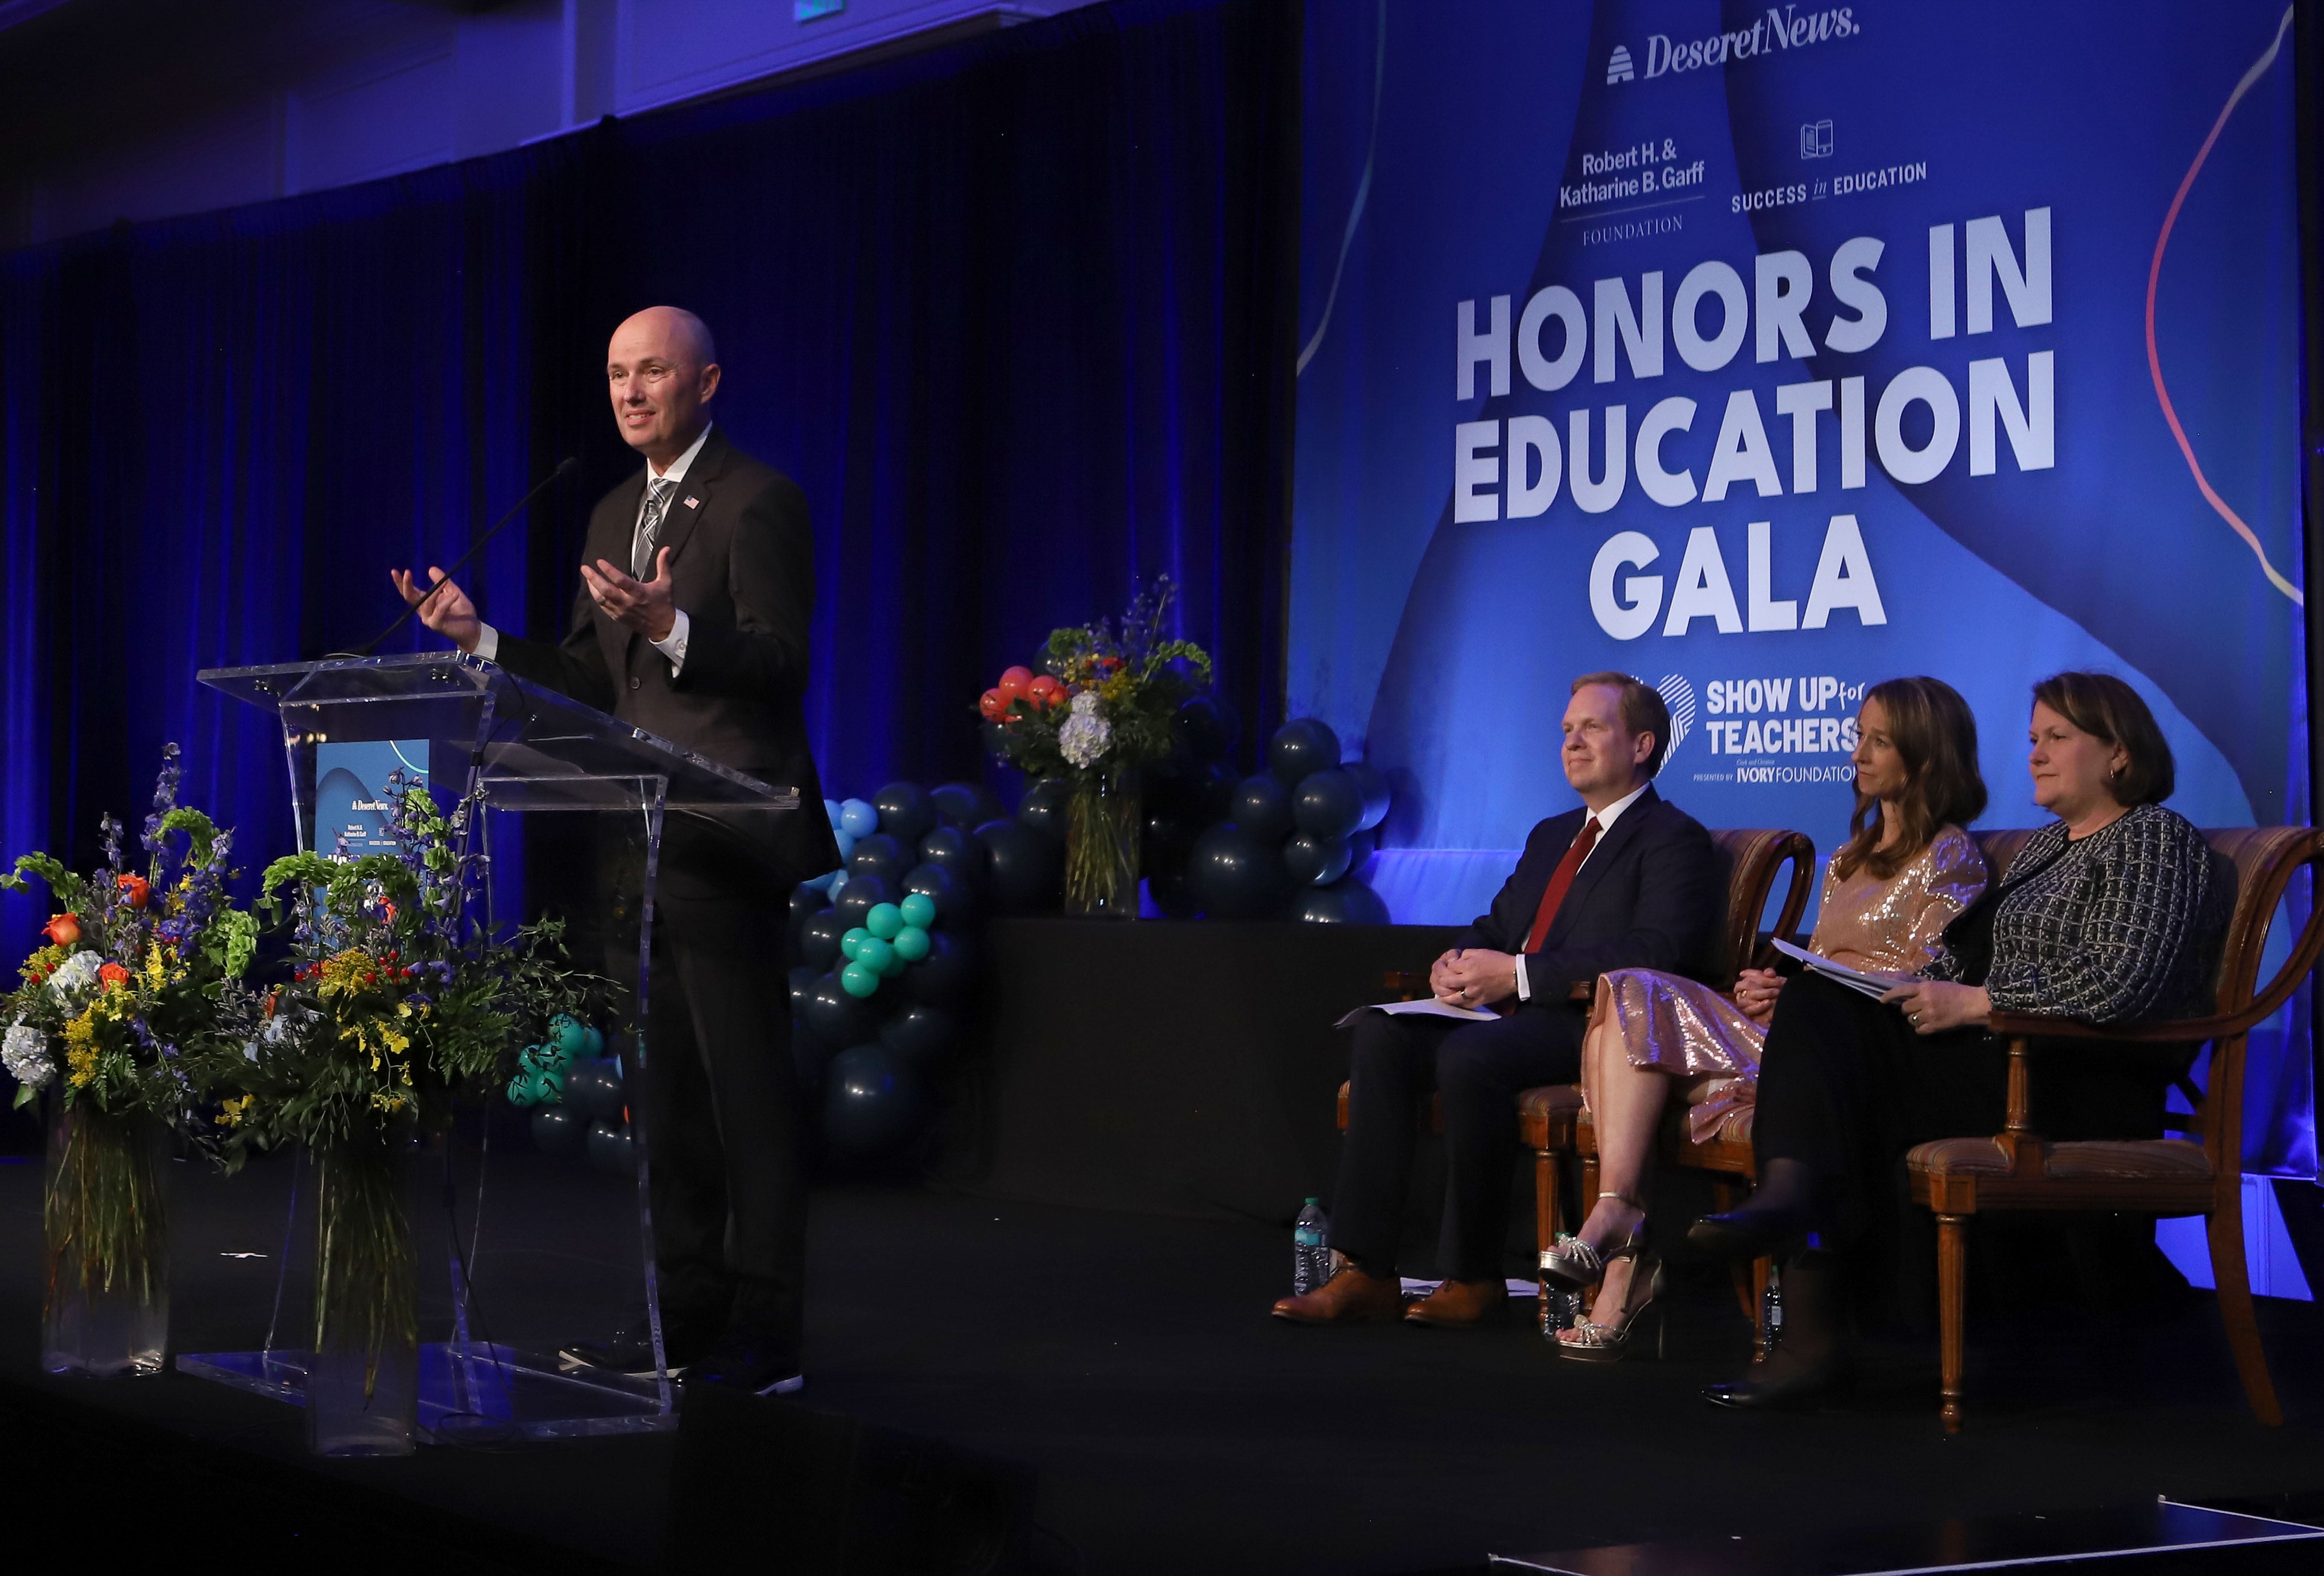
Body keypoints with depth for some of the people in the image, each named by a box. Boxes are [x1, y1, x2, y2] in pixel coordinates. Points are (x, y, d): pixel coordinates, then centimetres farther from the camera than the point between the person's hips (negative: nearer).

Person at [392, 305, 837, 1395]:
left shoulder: (758, 503, -8)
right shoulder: (613, 516, 18)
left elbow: (783, 664, -16)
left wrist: (668, 627, -30)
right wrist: (481, 638, 7)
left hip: (724, 842, -9)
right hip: (641, 846, 9)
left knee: (747, 1092, -6)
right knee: (665, 1091, 12)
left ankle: (765, 1333, -2)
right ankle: (684, 1314, 19)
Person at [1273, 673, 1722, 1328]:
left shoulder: (1674, 839, -2)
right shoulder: (1550, 836, 27)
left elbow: (1655, 951, -17)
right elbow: (1495, 927, 27)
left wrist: (1517, 974, -20)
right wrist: (1455, 966, 1)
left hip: (1595, 1028, -8)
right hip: (1516, 1020, 8)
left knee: (1469, 1055, -34)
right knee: (1381, 1035, -17)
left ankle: (1474, 1278, -22)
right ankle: (1365, 1272, -22)